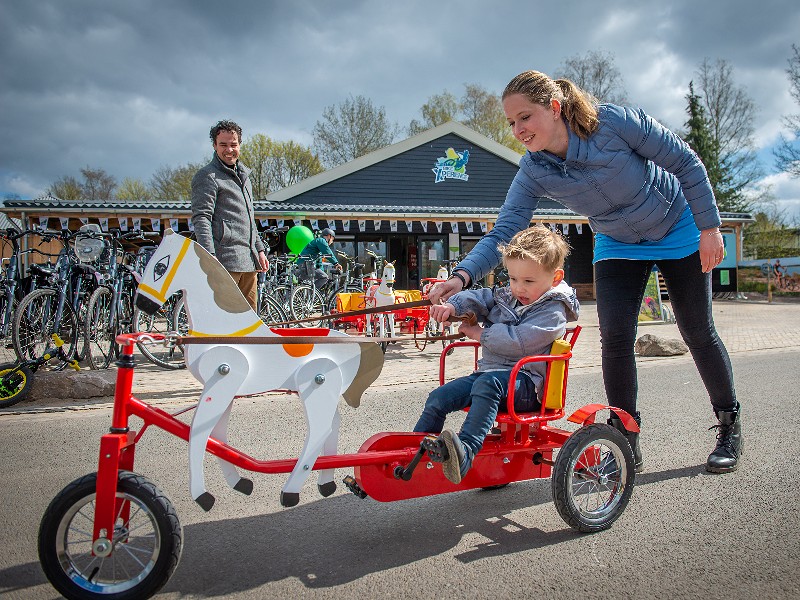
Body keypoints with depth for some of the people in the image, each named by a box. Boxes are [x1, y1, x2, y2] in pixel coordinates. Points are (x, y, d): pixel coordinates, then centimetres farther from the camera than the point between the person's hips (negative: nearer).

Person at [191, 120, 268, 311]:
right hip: (225, 261, -8)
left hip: (248, 260, 8)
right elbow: (201, 218, -13)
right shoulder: (207, 176, -3)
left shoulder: (243, 175, 24)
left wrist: (260, 250, 23)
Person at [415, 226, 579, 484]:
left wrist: (481, 333, -11)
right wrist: (452, 306, -11)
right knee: (439, 397, -7)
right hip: (489, 371, 8)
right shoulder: (505, 296, 16)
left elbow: (518, 341, -21)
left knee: (487, 383, -39)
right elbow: (477, 298, 11)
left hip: (526, 382, -8)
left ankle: (465, 451, -53)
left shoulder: (553, 311, -9)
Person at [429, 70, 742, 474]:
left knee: (698, 333, 2)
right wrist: (463, 276, -43)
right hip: (618, 246, 3)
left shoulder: (615, 122, -29)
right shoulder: (533, 172, -20)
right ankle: (626, 438, 4)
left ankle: (730, 426, 23)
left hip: (679, 231, -2)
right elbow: (504, 231, -26)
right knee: (614, 338, -12)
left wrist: (709, 227, -16)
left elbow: (684, 162, -18)